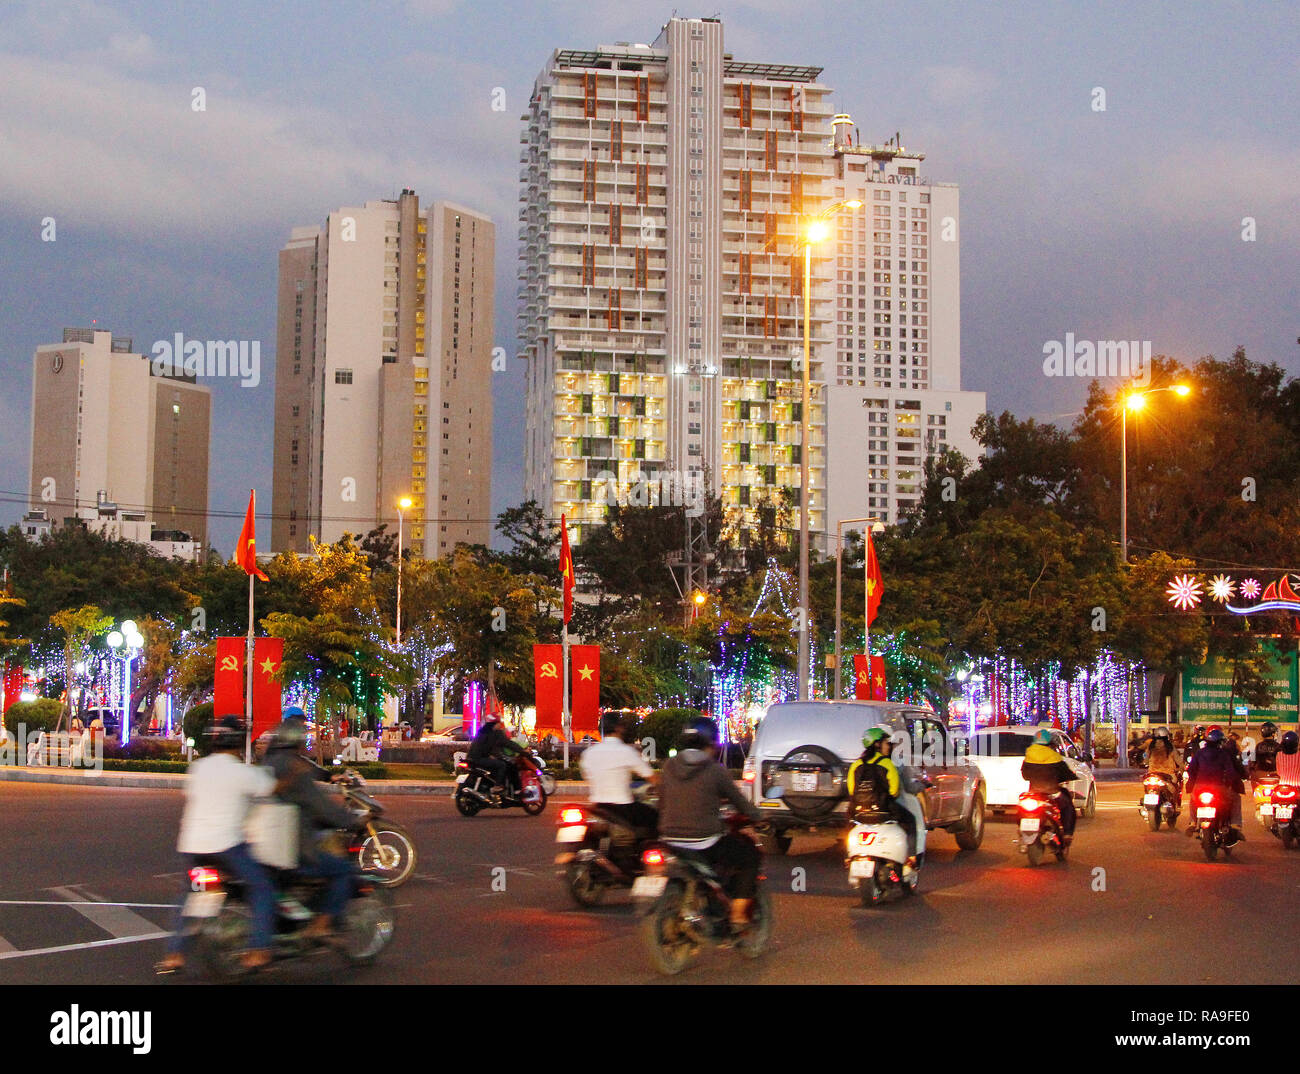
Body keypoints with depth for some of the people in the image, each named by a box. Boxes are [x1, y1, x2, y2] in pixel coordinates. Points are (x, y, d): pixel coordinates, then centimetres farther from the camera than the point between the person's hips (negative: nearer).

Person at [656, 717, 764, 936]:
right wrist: (758, 818, 20)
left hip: (670, 840, 6)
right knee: (751, 856, 15)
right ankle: (738, 916, 8)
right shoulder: (715, 770, -9)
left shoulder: (669, 767, 4)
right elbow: (739, 801, 2)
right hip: (705, 842, -6)